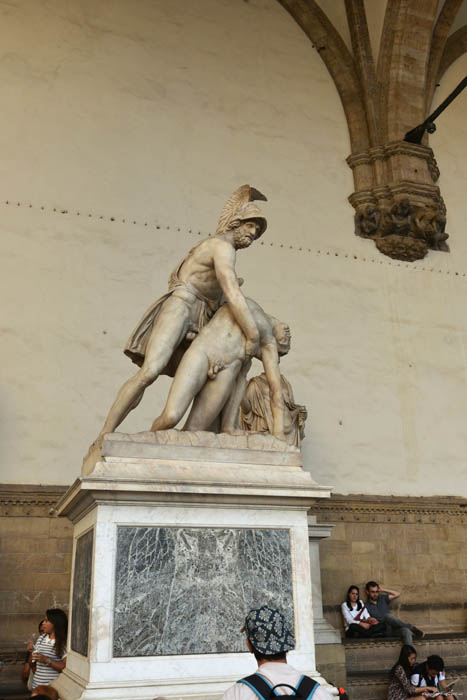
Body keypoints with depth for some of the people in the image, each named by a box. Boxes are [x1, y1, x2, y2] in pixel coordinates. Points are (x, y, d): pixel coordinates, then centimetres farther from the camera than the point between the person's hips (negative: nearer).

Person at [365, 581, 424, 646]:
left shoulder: (382, 599, 22)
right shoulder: (366, 607, 8)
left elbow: (397, 594, 16)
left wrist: (383, 590, 13)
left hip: (394, 628, 4)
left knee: (406, 631, -31)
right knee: (387, 616, -36)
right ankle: (411, 628, -29)